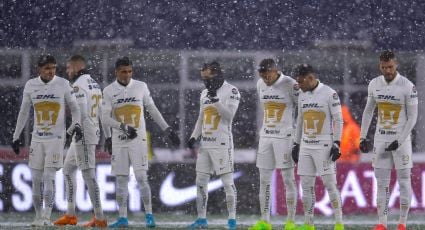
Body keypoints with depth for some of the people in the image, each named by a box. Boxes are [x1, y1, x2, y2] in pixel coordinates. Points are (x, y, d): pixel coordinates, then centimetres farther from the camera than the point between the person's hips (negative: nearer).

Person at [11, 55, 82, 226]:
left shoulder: (63, 84, -5)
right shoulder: (31, 85, 3)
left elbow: (74, 109, 4)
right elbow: (23, 112, 12)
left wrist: (76, 124, -15)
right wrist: (16, 137, 12)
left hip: (56, 138, -3)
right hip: (37, 139, 3)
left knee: (49, 177, -12)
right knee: (36, 179, 3)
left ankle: (46, 217, -13)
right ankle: (38, 217, 10)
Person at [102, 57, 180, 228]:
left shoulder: (141, 87, 1)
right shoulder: (109, 91, 0)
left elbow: (152, 110, 8)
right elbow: (106, 118, -4)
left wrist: (168, 130, 5)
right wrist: (123, 127, -19)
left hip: (138, 140, -1)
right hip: (118, 141, 1)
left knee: (141, 177, -7)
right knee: (121, 179, 4)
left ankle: (149, 215, -1)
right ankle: (123, 218, 9)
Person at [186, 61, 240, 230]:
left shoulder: (231, 91, -7)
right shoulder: (205, 93, 16)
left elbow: (229, 115, -18)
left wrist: (216, 100, -25)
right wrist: (194, 137, 12)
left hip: (222, 143, -8)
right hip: (205, 143, 8)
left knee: (227, 181, -7)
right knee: (200, 181, 7)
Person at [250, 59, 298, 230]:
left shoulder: (290, 85, -12)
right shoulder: (260, 85, 6)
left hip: (285, 137, -6)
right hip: (265, 137, 6)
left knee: (288, 179, -2)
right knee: (264, 180, 5)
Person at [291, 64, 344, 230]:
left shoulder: (329, 94, -10)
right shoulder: (302, 96, 11)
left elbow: (338, 120, -9)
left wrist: (336, 144, -14)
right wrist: (296, 144, 18)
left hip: (324, 146, -7)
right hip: (306, 146, 7)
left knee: (330, 184, -6)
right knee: (306, 185, 5)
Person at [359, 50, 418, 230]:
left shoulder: (407, 87, -13)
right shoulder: (374, 84, 1)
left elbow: (412, 117, -10)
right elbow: (368, 111, 13)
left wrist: (399, 141, -17)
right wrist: (363, 137, 9)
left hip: (401, 139, -4)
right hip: (381, 139, 4)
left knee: (404, 181, 1)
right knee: (382, 183, 3)